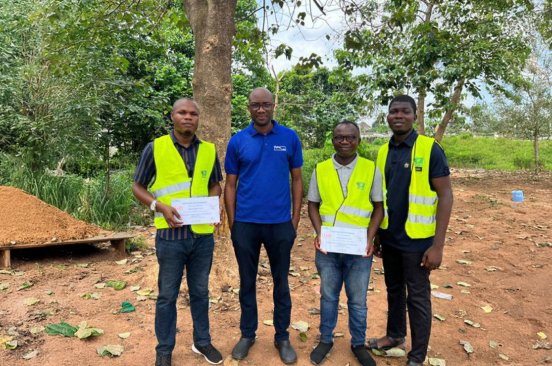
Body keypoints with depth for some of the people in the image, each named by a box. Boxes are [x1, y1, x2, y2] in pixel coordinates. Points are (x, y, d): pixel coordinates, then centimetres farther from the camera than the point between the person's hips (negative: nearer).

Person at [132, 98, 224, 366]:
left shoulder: (209, 150, 4)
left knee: (200, 292, 17)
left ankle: (202, 341, 36)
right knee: (167, 295, 11)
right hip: (170, 234, -3)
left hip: (203, 234, 3)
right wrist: (160, 207, -16)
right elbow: (138, 187, 1)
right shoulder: (155, 148, -5)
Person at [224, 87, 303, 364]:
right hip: (245, 224, 0)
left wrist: (295, 219, 0)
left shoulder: (290, 138, 0)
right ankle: (247, 334, 31)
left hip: (280, 223, 0)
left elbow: (297, 180, 4)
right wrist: (232, 223, 0)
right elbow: (230, 185, 4)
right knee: (247, 281, 13)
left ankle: (282, 337, 28)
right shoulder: (237, 141, 0)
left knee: (281, 281, 12)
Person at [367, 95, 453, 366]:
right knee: (394, 289, 20)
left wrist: (438, 244, -16)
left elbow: (445, 195, -12)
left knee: (417, 297, 7)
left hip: (416, 239, -5)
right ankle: (395, 335, 40)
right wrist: (376, 234, 11)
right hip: (389, 236, 5)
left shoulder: (430, 149, -11)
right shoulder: (383, 152, 5)